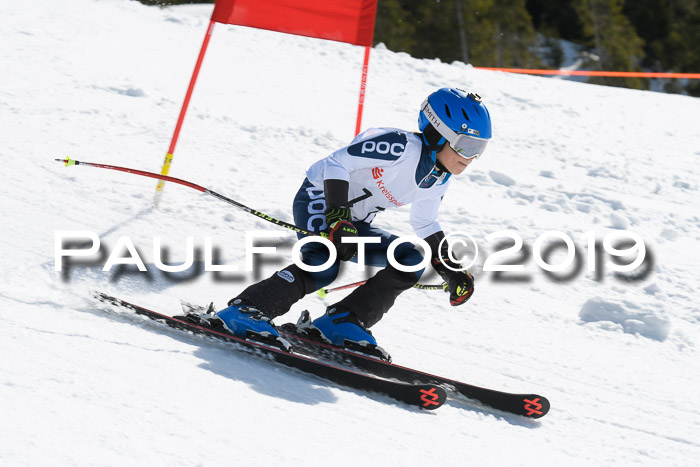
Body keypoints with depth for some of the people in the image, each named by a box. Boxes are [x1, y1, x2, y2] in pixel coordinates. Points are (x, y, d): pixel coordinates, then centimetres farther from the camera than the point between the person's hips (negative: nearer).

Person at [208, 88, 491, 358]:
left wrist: (451, 270, 11)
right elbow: (337, 163, -25)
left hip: (356, 223, 9)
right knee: (324, 265, -34)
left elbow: (425, 225, 18)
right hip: (320, 199, -9)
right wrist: (338, 217, -33)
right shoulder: (400, 146, -25)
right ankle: (243, 310, -27)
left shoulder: (440, 181, 2)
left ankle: (341, 322, -13)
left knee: (412, 260, -8)